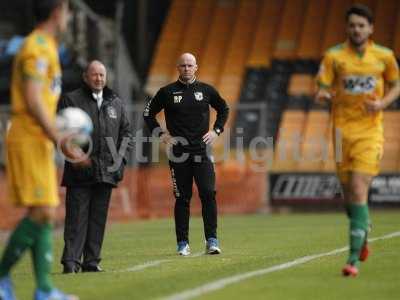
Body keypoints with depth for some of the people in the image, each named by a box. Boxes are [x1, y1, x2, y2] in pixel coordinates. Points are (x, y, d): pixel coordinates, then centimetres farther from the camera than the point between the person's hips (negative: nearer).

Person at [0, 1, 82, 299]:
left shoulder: (46, 47, 17)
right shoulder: (37, 48, -13)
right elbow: (32, 101, -20)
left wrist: (58, 134, 19)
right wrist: (59, 139, -21)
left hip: (39, 140, 10)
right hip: (30, 140, -10)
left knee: (46, 213, 7)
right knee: (41, 212, -12)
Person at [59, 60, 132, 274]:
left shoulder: (116, 103, 15)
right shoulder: (71, 100, 2)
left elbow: (125, 131, 20)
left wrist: (120, 158, 7)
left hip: (107, 170, 4)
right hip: (80, 170, -4)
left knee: (98, 218, 6)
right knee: (77, 217, -7)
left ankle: (91, 261, 10)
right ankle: (71, 261, -9)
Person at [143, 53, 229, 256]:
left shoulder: (206, 90, 7)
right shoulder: (167, 92, 3)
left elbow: (224, 109, 22)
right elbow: (148, 113, 12)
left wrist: (216, 131, 10)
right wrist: (160, 134, 2)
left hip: (202, 150, 1)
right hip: (178, 153, -1)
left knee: (208, 194, -9)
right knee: (182, 198, 2)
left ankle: (211, 241, -6)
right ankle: (183, 244, 7)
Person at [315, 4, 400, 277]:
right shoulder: (334, 56, 0)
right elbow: (322, 89, -2)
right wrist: (323, 95, -26)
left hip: (370, 131, -2)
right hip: (342, 130, 2)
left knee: (358, 191, -15)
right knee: (349, 193, 9)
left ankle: (354, 259, -16)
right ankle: (363, 235, 41)